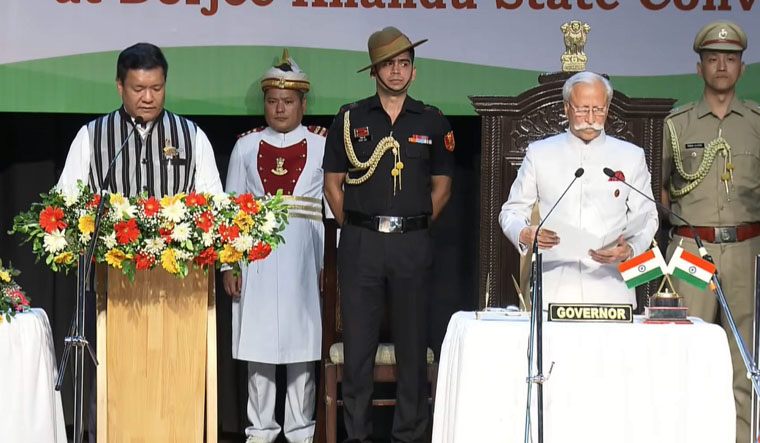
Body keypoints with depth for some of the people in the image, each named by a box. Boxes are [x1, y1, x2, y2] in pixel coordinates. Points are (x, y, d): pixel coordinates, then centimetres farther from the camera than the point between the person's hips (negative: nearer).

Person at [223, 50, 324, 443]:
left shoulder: (321, 146, 5)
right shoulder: (246, 147, 9)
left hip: (303, 256, -1)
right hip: (256, 257, 1)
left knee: (301, 340, 1)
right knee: (258, 342, 2)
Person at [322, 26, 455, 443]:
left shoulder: (432, 122, 8)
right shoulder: (350, 119, 5)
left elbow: (441, 187, 13)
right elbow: (333, 183, 9)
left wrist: (415, 225, 6)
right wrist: (355, 228, 4)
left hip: (412, 242, 1)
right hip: (360, 242, -1)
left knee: (412, 341, 4)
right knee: (357, 342, 0)